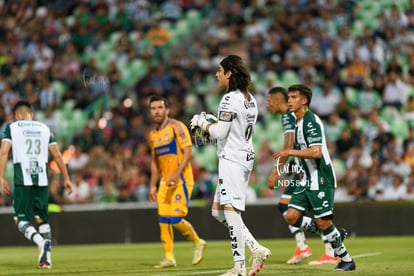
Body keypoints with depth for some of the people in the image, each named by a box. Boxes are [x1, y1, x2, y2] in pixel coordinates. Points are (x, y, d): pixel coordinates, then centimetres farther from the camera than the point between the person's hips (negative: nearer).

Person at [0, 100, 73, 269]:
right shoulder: (44, 128, 15)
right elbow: (57, 155, 14)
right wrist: (66, 178, 21)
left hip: (22, 180, -3)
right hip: (42, 179, 3)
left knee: (22, 220, 0)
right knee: (42, 218, 15)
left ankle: (41, 242, -28)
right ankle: (46, 256, 5)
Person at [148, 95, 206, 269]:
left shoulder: (177, 127, -8)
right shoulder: (153, 134, 14)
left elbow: (188, 152, -14)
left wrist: (177, 174, -25)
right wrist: (152, 186, 17)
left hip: (181, 180, -7)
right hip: (165, 182, 7)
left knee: (175, 219, -13)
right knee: (163, 220, 0)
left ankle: (198, 243, 10)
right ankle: (169, 257, 7)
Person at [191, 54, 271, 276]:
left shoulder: (230, 99, -14)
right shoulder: (249, 99, 14)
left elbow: (220, 133, -17)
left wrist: (203, 123, 1)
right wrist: (215, 121, 17)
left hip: (231, 159, -10)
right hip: (246, 156, 10)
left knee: (231, 212, -8)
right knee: (218, 211, 14)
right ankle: (257, 249, 9)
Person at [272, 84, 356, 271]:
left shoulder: (311, 121, -15)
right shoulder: (298, 123, 15)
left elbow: (316, 152, -26)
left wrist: (289, 152, -21)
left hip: (320, 179, -9)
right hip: (306, 180, 9)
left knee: (323, 221, -8)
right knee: (292, 217, -1)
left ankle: (347, 260, 6)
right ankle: (334, 235, 13)